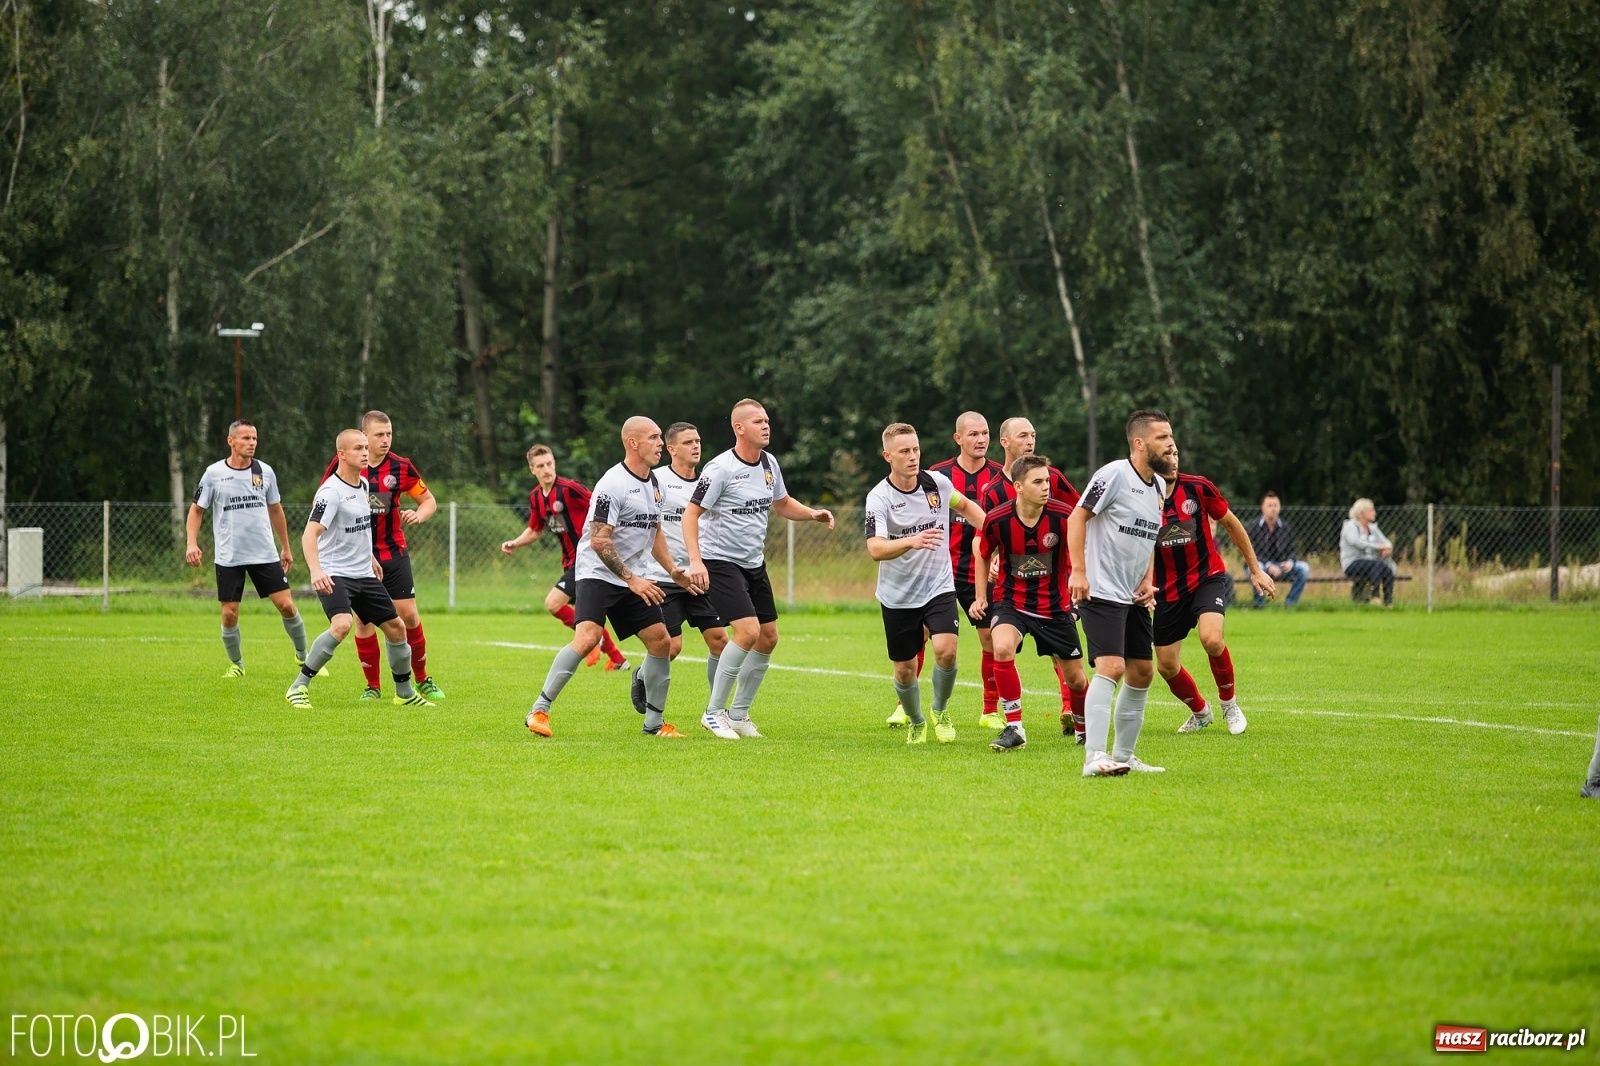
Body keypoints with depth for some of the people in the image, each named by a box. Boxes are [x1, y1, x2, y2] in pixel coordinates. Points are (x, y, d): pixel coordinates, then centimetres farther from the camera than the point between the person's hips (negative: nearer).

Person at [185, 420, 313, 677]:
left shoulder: (264, 472, 4)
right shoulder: (214, 473, -4)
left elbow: (275, 510, 16)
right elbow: (196, 510, 3)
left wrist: (286, 547, 18)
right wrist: (192, 543, -12)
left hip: (265, 554, 2)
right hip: (228, 557, -2)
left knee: (286, 605, -4)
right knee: (229, 614, -2)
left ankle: (302, 655, 14)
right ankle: (236, 664, 19)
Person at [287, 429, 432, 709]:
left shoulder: (364, 484, 8)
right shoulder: (331, 492, -18)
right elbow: (309, 534, -28)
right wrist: (316, 570, -42)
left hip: (365, 573, 8)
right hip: (335, 575, -8)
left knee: (396, 627, 10)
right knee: (341, 624, -31)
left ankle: (405, 693, 28)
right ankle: (299, 687, -20)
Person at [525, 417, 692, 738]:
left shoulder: (653, 483, 12)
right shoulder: (613, 484, -16)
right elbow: (599, 542, -20)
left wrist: (672, 570, 12)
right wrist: (632, 579, -20)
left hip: (634, 579, 8)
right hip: (597, 574, -8)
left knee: (661, 641, 2)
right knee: (587, 638, -24)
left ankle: (655, 722, 15)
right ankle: (539, 711, -17)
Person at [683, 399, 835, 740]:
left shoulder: (769, 464, 5)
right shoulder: (720, 469, -17)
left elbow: (782, 504, 21)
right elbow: (691, 514, -16)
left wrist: (813, 514, 2)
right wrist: (695, 561, -28)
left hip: (754, 563, 8)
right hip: (720, 561, -8)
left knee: (768, 638, 7)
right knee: (748, 632, -20)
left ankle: (738, 713, 20)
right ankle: (714, 712, -8)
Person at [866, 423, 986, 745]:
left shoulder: (938, 483, -5)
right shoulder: (879, 498, -17)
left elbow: (965, 506, 19)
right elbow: (875, 549, -31)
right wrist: (912, 541, -47)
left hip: (939, 587, 1)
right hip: (898, 596, -1)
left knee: (946, 651, -20)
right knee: (904, 669, 5)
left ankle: (940, 711, 8)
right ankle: (916, 723, 35)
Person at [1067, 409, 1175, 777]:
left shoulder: (1158, 485, 12)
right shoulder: (1115, 474, -13)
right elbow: (1078, 516, -14)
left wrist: (1148, 580, 11)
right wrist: (1078, 570, -20)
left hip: (1134, 596, 9)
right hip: (1101, 592, -9)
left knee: (1142, 673, 11)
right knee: (1111, 667, -20)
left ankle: (1123, 754, 22)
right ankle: (1094, 757, -23)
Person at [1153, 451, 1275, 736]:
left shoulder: (1197, 487, -11)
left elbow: (1231, 523, 4)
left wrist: (1255, 570, 8)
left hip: (1208, 577, -2)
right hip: (1168, 590, 2)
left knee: (1211, 638, -28)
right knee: (1166, 666, 3)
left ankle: (1229, 703, -1)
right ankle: (1200, 712, 34)